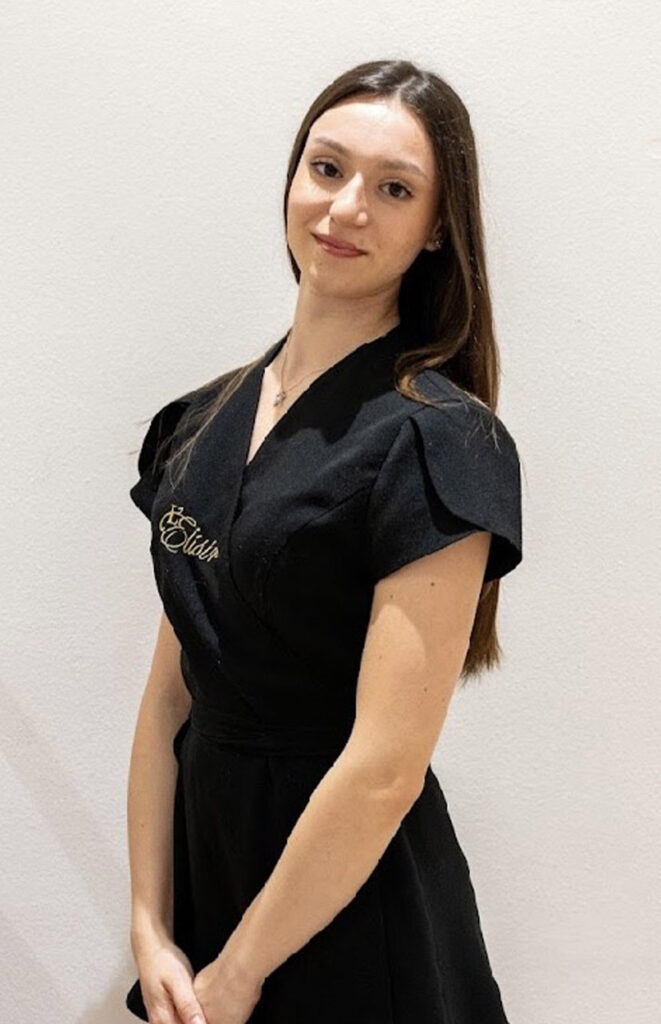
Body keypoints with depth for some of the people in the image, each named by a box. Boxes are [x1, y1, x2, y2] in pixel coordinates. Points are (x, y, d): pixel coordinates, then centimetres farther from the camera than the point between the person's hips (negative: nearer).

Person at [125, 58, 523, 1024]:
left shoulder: (438, 444, -17)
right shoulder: (204, 422, 3)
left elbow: (385, 771, -21)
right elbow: (169, 697, 3)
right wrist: (151, 928, -2)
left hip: (354, 909, -5)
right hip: (201, 851, 6)